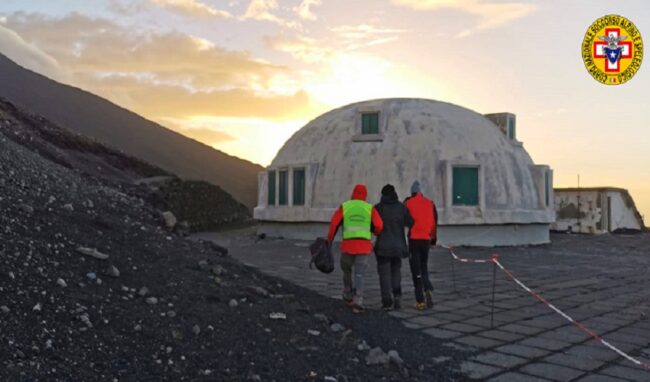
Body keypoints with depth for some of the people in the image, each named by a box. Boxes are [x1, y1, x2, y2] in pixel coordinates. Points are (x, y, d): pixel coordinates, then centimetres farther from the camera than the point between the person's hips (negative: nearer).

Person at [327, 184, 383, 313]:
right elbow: (379, 226, -4)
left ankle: (348, 296, 34)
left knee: (346, 269, 25)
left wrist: (329, 240, 8)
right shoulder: (370, 208, 6)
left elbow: (334, 224, -3)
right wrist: (375, 232, 20)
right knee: (359, 275, 1)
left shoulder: (344, 207, 6)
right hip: (364, 246, 0)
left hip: (348, 245, 1)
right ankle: (357, 303, -13)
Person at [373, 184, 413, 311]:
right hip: (398, 245, 2)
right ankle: (397, 295, 3)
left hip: (382, 246, -2)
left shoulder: (378, 208, -6)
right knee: (396, 271, 18)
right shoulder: (401, 207, 0)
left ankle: (387, 301, -1)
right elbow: (410, 223, -2)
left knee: (384, 273, 3)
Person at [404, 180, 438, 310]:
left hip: (413, 240, -3)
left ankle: (420, 301, -1)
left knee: (416, 270, 2)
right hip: (426, 240, 3)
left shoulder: (408, 203, -1)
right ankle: (428, 289, -4)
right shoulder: (430, 203, 8)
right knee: (424, 267, 20)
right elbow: (435, 222, 9)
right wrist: (434, 238, 17)